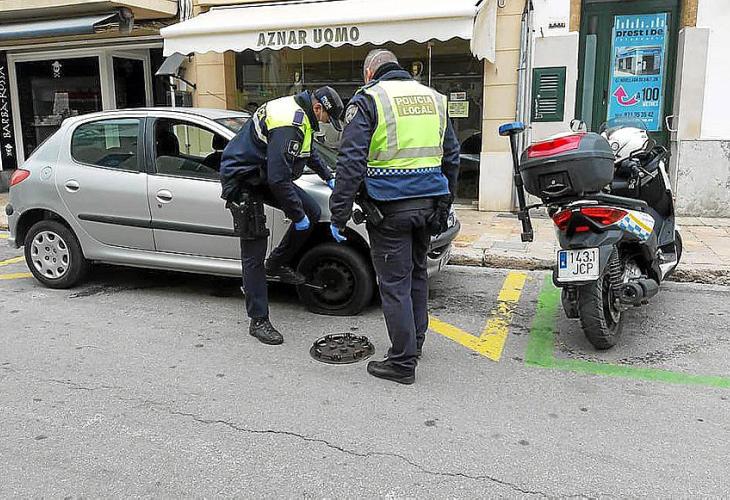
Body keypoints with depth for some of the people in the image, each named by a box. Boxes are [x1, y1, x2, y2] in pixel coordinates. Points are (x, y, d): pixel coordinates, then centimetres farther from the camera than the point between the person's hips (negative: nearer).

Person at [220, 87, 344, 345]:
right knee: (254, 254, -6)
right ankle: (259, 321, 3)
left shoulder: (297, 112, 7)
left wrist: (329, 178, 36)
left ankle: (277, 264, 17)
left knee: (312, 212, 2)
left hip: (264, 175, 10)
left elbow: (308, 151, 28)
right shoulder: (289, 125, -26)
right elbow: (279, 178, -30)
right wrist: (297, 215, -20)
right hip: (242, 180, -10)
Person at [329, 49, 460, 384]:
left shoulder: (368, 100, -3)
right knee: (417, 274, 20)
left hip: (390, 206, -6)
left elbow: (351, 162, -12)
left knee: (394, 283, 1)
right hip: (428, 202, 6)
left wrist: (339, 214, -9)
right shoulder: (433, 98, 16)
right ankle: (415, 343, 35)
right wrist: (444, 205, 26)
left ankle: (402, 362, 8)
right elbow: (451, 157, 20)